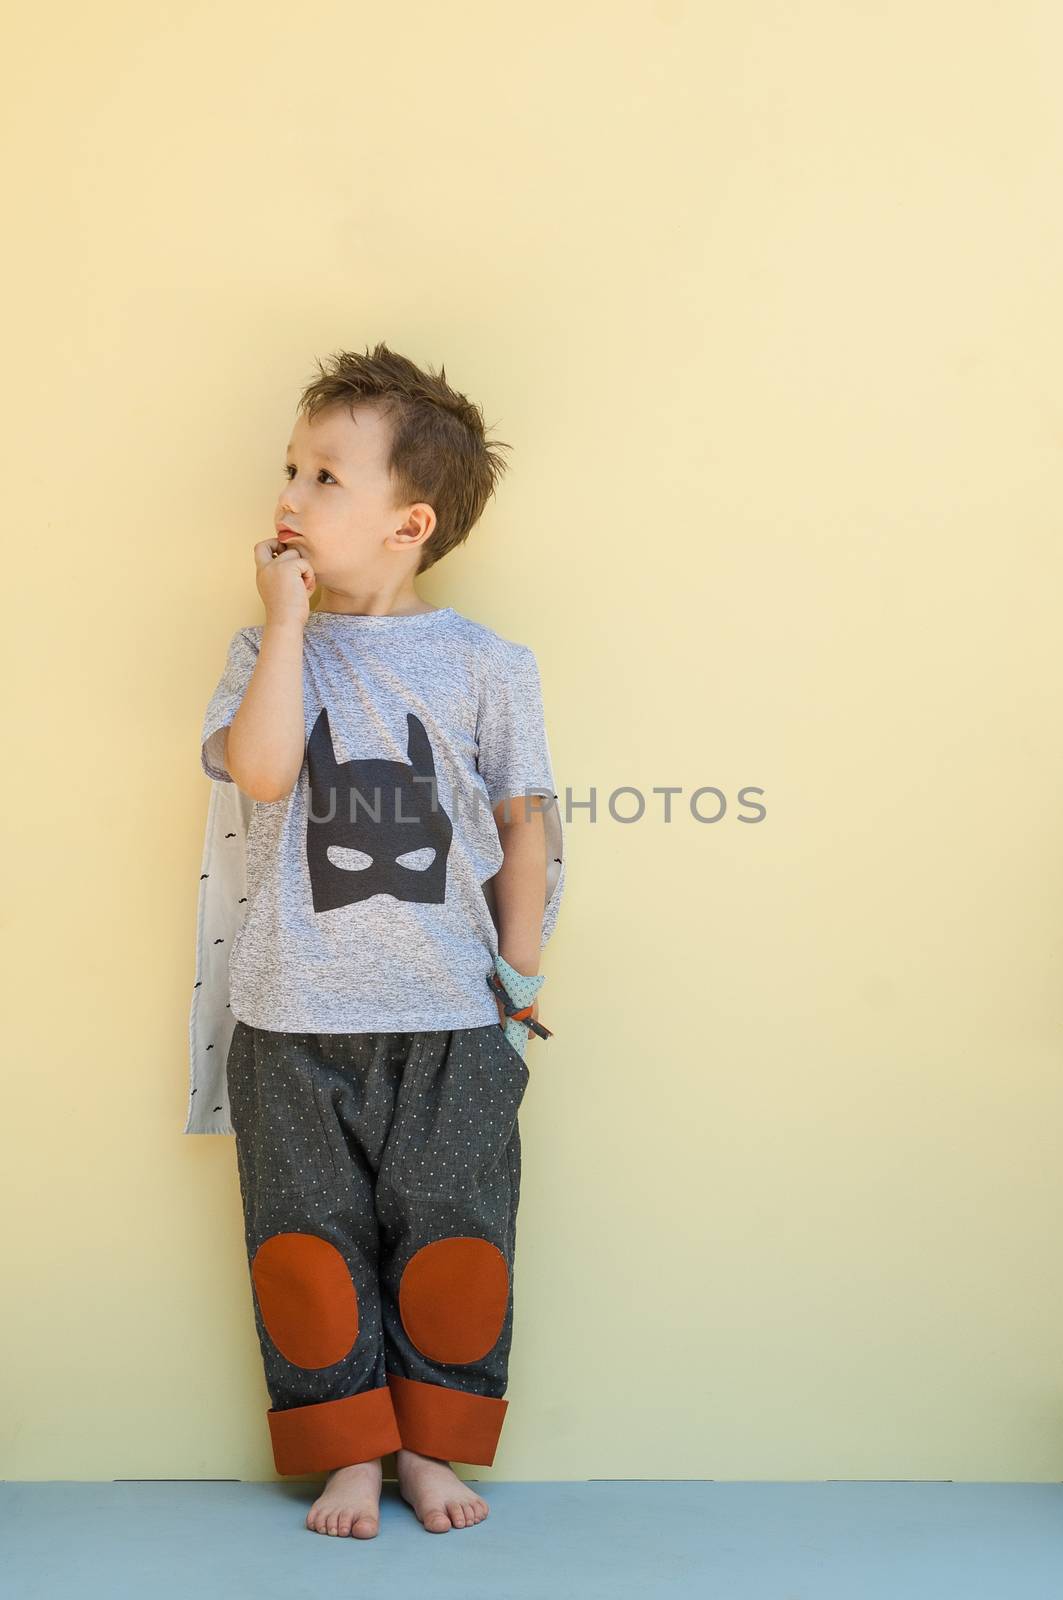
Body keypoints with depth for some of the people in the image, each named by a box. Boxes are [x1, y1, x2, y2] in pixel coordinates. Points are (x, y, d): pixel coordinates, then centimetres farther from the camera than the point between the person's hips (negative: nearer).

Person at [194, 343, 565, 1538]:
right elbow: (260, 770, -16)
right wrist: (288, 616, -13)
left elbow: (526, 822, 7)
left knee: (452, 1244, 7)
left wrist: (520, 975, 6)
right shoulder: (268, 650, 4)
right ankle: (348, 1451, 22)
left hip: (452, 1017, -1)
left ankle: (431, 1448, 24)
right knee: (308, 1246, 7)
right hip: (295, 1023, 1)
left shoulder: (484, 665, 0)